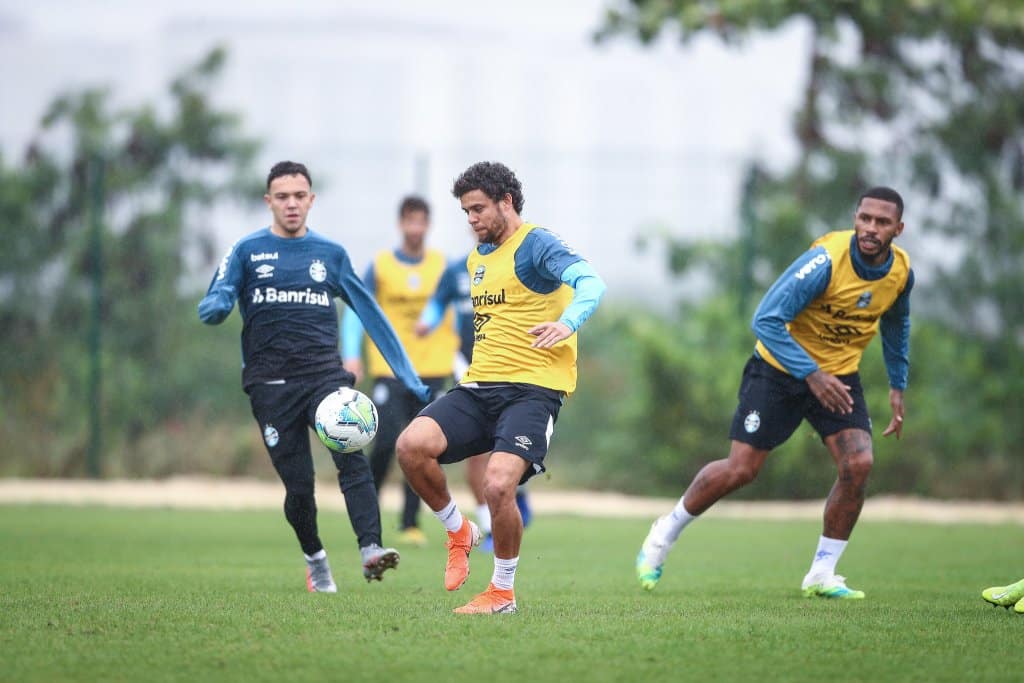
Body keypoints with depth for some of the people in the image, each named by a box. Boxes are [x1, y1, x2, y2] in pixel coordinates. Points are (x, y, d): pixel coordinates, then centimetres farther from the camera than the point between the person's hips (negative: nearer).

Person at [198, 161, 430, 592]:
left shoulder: (331, 255, 12)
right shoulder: (247, 251, 7)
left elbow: (370, 314, 15)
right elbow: (212, 306, 2)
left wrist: (409, 376, 13)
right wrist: (218, 307, -25)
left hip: (324, 374, 1)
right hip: (271, 385, -1)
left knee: (351, 456, -24)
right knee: (298, 484, -3)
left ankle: (370, 550, -35)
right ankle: (314, 560, 22)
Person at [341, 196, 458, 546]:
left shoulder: (443, 266, 7)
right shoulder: (381, 265, 2)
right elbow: (355, 312, -2)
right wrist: (351, 355, -16)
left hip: (432, 372, 2)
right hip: (390, 369, -2)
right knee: (387, 443, -12)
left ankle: (410, 523, 5)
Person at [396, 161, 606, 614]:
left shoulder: (535, 244, -6)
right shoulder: (477, 257, 19)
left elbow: (589, 282, -23)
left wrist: (568, 322, -42)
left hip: (532, 389, -7)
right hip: (478, 388, 7)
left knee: (498, 486, -25)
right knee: (412, 445, -18)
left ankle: (503, 592, -1)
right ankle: (459, 533, 6)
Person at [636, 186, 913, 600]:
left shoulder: (901, 273, -7)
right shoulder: (826, 260, -27)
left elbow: (896, 324, 17)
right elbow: (766, 320, -27)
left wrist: (897, 386, 14)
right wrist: (811, 375, -31)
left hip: (839, 375, 4)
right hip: (780, 368, -4)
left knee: (858, 465, -17)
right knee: (740, 470, -6)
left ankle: (822, 574, -4)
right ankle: (664, 535, 19)